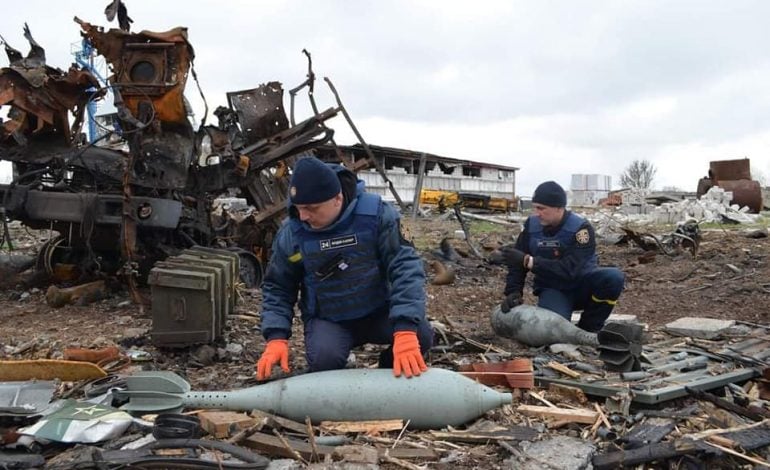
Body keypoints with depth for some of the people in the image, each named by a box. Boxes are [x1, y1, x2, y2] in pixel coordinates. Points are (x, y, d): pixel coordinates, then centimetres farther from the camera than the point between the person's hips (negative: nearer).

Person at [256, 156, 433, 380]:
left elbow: (405, 266, -21)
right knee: (324, 359, -32)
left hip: (377, 312, 1)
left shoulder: (375, 213, -18)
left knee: (420, 335, -25)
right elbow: (277, 287, 0)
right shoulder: (291, 232, -13)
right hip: (327, 320, 0)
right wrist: (276, 337, -16)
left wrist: (405, 330, -34)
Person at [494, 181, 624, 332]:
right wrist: (513, 292, -18)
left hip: (582, 286, 0)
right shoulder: (532, 225, -8)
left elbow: (569, 270, -31)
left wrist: (528, 261, -37)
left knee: (614, 277, -30)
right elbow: (517, 262, -2)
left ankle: (589, 329, -10)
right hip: (552, 289, 0)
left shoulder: (581, 229, -21)